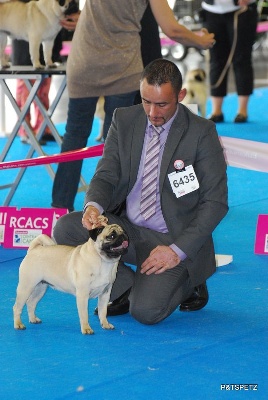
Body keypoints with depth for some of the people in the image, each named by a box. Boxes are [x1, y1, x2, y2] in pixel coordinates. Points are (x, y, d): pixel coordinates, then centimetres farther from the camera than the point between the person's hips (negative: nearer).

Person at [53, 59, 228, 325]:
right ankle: (125, 286, 1)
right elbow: (106, 176, 2)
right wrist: (94, 206, -24)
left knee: (146, 311, -26)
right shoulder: (123, 120, 1)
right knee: (65, 228, -21)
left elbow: (215, 202, -9)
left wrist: (178, 250, -19)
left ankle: (188, 285, 9)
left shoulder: (201, 132, -10)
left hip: (176, 240, -4)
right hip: (127, 229, 4)